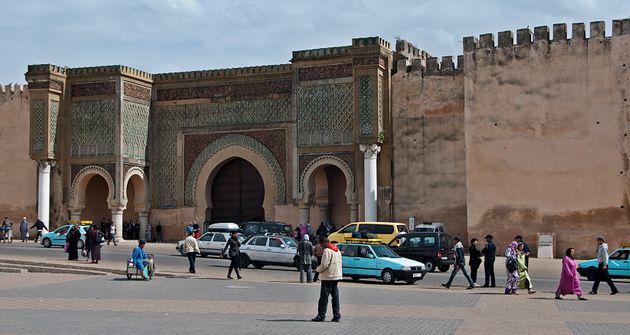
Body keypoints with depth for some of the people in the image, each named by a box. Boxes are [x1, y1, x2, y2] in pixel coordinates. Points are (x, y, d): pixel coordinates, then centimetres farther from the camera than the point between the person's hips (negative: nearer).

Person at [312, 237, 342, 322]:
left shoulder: (327, 251, -13)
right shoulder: (337, 250, 15)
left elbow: (324, 264, -20)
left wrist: (317, 269, -2)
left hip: (328, 277, -9)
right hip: (337, 276, 9)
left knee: (324, 296, -4)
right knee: (335, 296, 9)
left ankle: (321, 315, -3)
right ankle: (337, 316, 8)